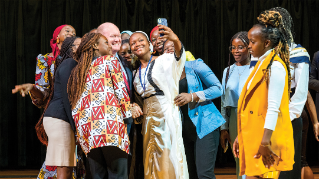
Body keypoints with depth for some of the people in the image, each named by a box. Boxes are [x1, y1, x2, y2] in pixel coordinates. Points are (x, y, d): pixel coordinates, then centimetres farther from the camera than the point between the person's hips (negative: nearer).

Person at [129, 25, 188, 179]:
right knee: (151, 164, 6)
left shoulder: (163, 61, -5)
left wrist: (175, 40, -47)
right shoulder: (136, 73, 14)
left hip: (166, 117, -6)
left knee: (169, 159, -9)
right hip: (148, 120, 6)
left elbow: (178, 57, -28)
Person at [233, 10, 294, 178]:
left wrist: (265, 142, -21)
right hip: (253, 138, 9)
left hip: (265, 140, -9)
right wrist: (241, 136, 18)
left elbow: (274, 108, -18)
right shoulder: (262, 64, 16)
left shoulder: (275, 66, -11)